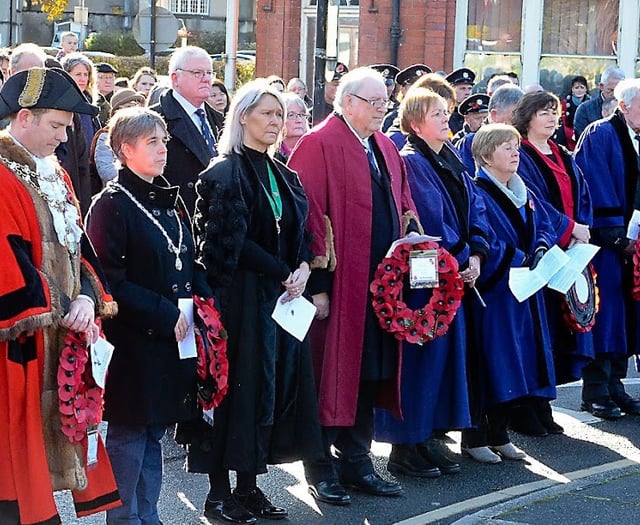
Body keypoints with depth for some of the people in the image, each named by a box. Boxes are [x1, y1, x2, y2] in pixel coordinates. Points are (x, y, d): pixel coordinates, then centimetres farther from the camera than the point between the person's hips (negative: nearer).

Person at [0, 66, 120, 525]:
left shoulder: (54, 174, 14)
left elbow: (75, 244, 13)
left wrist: (86, 298, -5)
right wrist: (56, 313, -16)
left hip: (61, 335, 8)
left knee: (53, 431, 10)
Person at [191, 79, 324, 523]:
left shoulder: (283, 176, 15)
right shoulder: (225, 173, -7)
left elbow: (297, 234, 14)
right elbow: (231, 240, -14)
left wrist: (303, 268, -7)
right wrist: (284, 274, -14)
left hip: (284, 294, 7)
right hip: (241, 294, -7)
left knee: (278, 382, 6)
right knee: (239, 383, -5)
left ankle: (249, 485, 14)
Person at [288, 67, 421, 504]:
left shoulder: (385, 149, 14)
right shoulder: (319, 145, -11)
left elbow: (402, 206, 22)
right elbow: (309, 217, -16)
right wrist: (318, 283, -19)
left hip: (379, 283, 8)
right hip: (337, 284, -8)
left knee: (369, 375, 13)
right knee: (331, 374, 0)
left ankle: (357, 463, 23)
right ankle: (322, 470, 11)